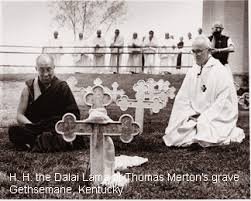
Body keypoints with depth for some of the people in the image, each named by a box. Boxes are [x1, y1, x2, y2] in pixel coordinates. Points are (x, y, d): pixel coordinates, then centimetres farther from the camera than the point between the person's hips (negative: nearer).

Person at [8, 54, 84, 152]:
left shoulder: (62, 87, 6)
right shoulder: (29, 87, 8)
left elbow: (75, 116, 2)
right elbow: (19, 115, 5)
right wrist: (33, 126, -14)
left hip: (56, 129, -1)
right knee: (13, 131, -30)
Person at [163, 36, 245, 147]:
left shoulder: (220, 72, -7)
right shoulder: (191, 72, 10)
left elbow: (223, 102, -13)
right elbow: (182, 98, 9)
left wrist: (203, 118, -16)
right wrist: (190, 114, -8)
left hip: (215, 118, -4)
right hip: (194, 117, 4)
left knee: (206, 139, -26)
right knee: (175, 137, -15)